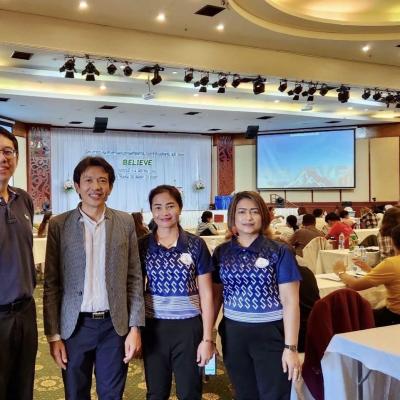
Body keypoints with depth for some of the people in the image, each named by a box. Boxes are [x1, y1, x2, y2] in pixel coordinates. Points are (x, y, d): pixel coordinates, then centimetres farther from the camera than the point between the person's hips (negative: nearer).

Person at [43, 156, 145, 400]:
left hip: (114, 325, 1)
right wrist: (53, 334, -4)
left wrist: (135, 327, -4)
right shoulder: (59, 225, -2)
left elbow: (134, 278, 1)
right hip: (75, 326, 0)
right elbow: (51, 284, -1)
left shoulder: (125, 222, 1)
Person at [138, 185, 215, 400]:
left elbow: (206, 294, -3)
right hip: (154, 328, 1)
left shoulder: (196, 245, -5)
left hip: (188, 327, -1)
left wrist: (207, 338, -5)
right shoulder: (142, 246, -1)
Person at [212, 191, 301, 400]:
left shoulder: (279, 252, -7)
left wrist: (291, 347, -12)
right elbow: (216, 295, 9)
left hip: (270, 333, -3)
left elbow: (290, 301, -9)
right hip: (233, 333, 3)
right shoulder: (221, 253, 2)